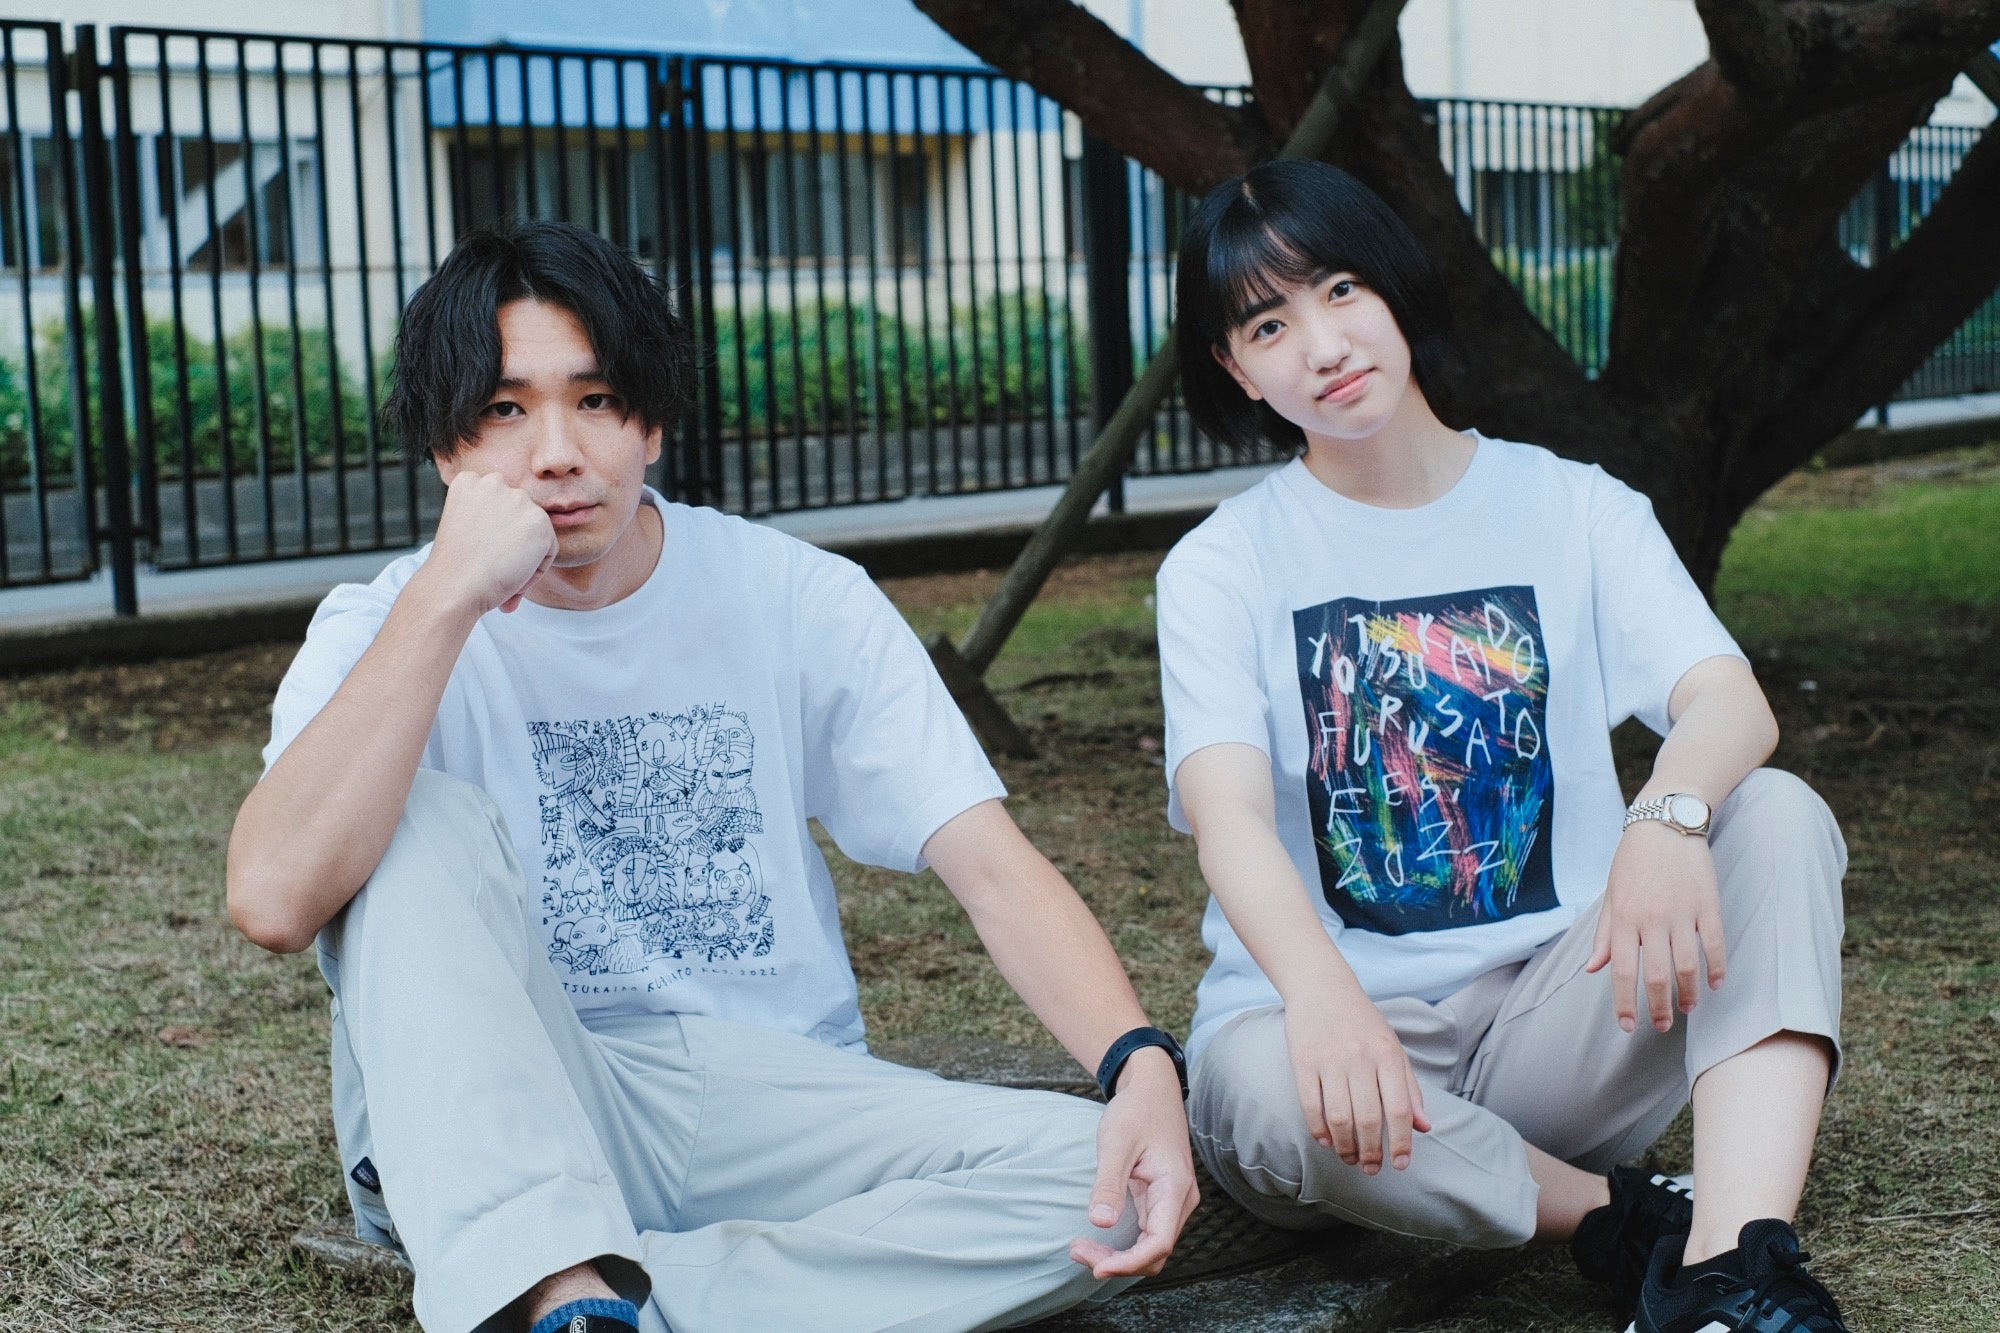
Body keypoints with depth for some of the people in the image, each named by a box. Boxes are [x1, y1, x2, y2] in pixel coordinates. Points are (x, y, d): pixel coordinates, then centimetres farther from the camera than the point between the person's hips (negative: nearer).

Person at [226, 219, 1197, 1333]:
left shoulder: (798, 600, 0)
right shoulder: (389, 633, -3)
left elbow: (992, 864, -8)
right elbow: (274, 899, -23)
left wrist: (1141, 1065, -26)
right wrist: (448, 594, -24)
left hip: (777, 1101, 1)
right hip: (503, 1136, -1)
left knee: (1112, 1188, -24)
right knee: (423, 822, -26)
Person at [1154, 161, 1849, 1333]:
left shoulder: (1572, 508, 6)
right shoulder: (1222, 567, 1)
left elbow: (1733, 703, -12)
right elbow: (1228, 815, -17)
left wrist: (1669, 817, -37)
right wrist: (1322, 994, -39)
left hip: (1557, 1009, 2)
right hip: (1337, 1018, -2)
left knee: (1778, 812, -21)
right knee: (1263, 1093, -37)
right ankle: (1633, 1225, -16)